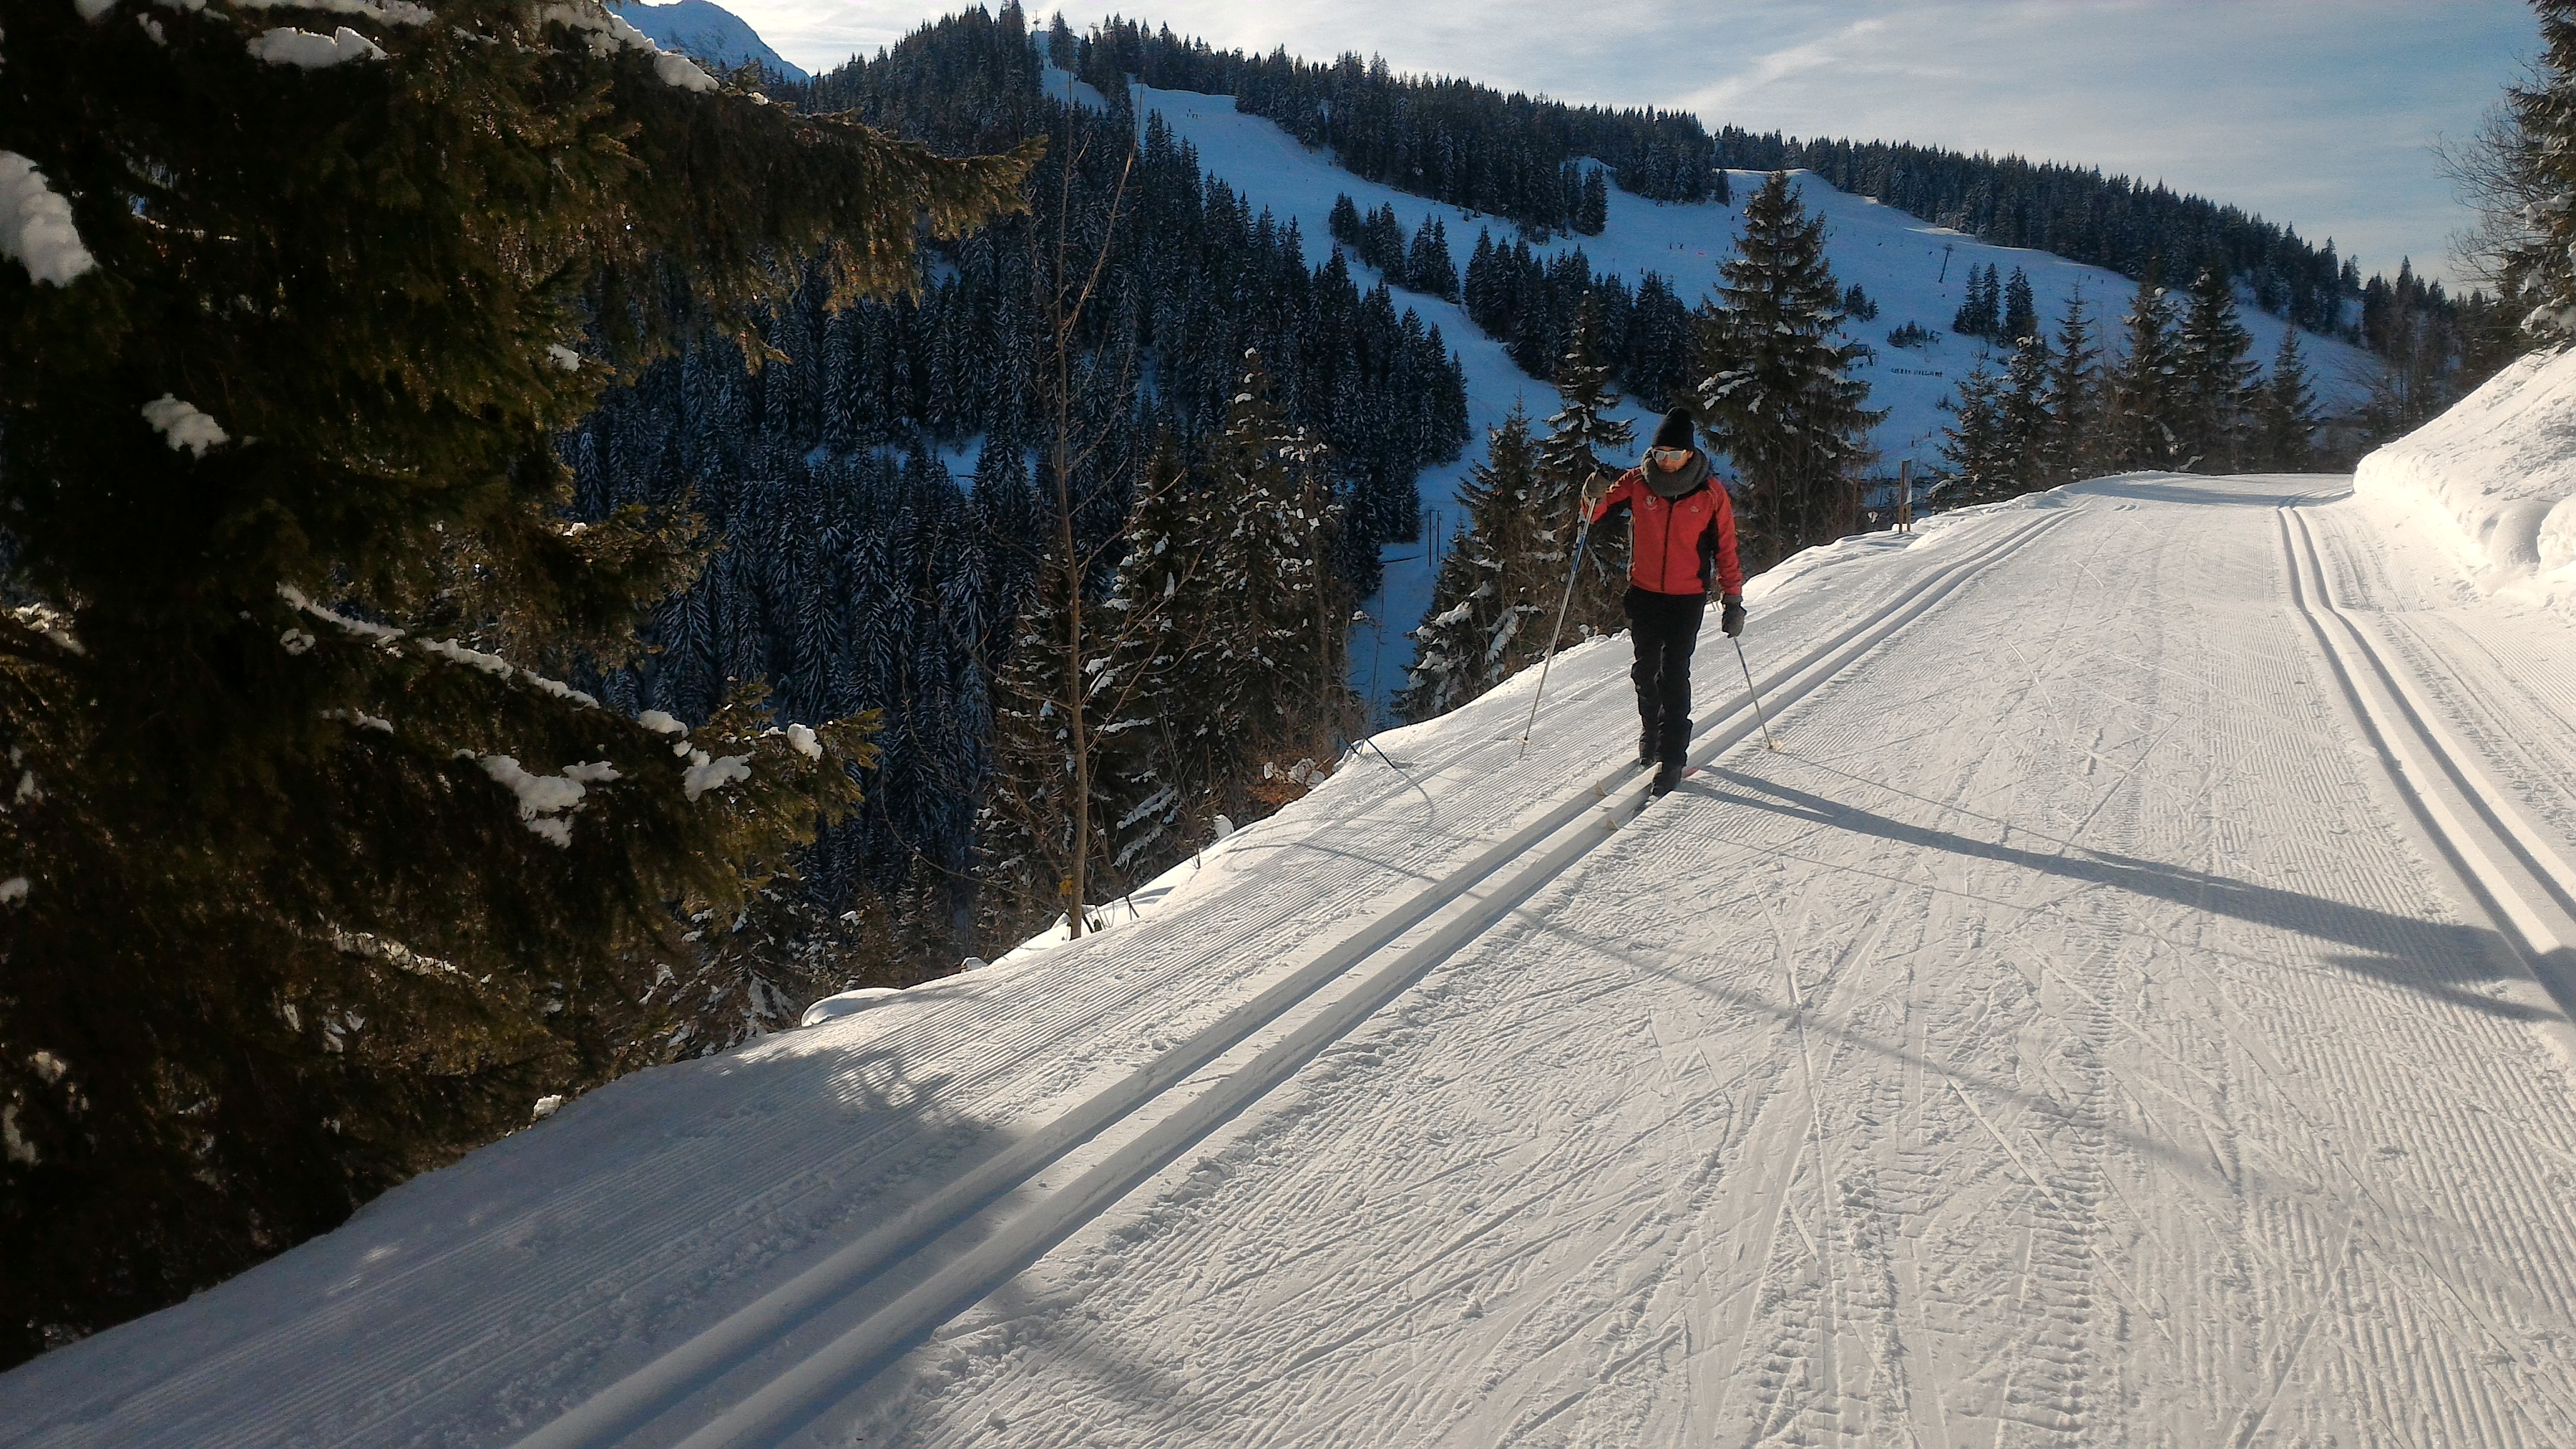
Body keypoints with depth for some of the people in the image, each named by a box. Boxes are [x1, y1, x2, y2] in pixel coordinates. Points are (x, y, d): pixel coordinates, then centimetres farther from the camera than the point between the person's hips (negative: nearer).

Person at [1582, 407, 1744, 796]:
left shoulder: (1711, 493, -5)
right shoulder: (1638, 482, -2)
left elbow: (1726, 549, 1)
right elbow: (1597, 513, 3)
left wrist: (1733, 600, -1)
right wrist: (1596, 497, -21)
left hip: (1688, 597, -3)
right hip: (1644, 593, 3)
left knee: (1674, 674, -9)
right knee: (1646, 669, 12)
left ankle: (1672, 757, -6)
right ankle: (1650, 734, 33)